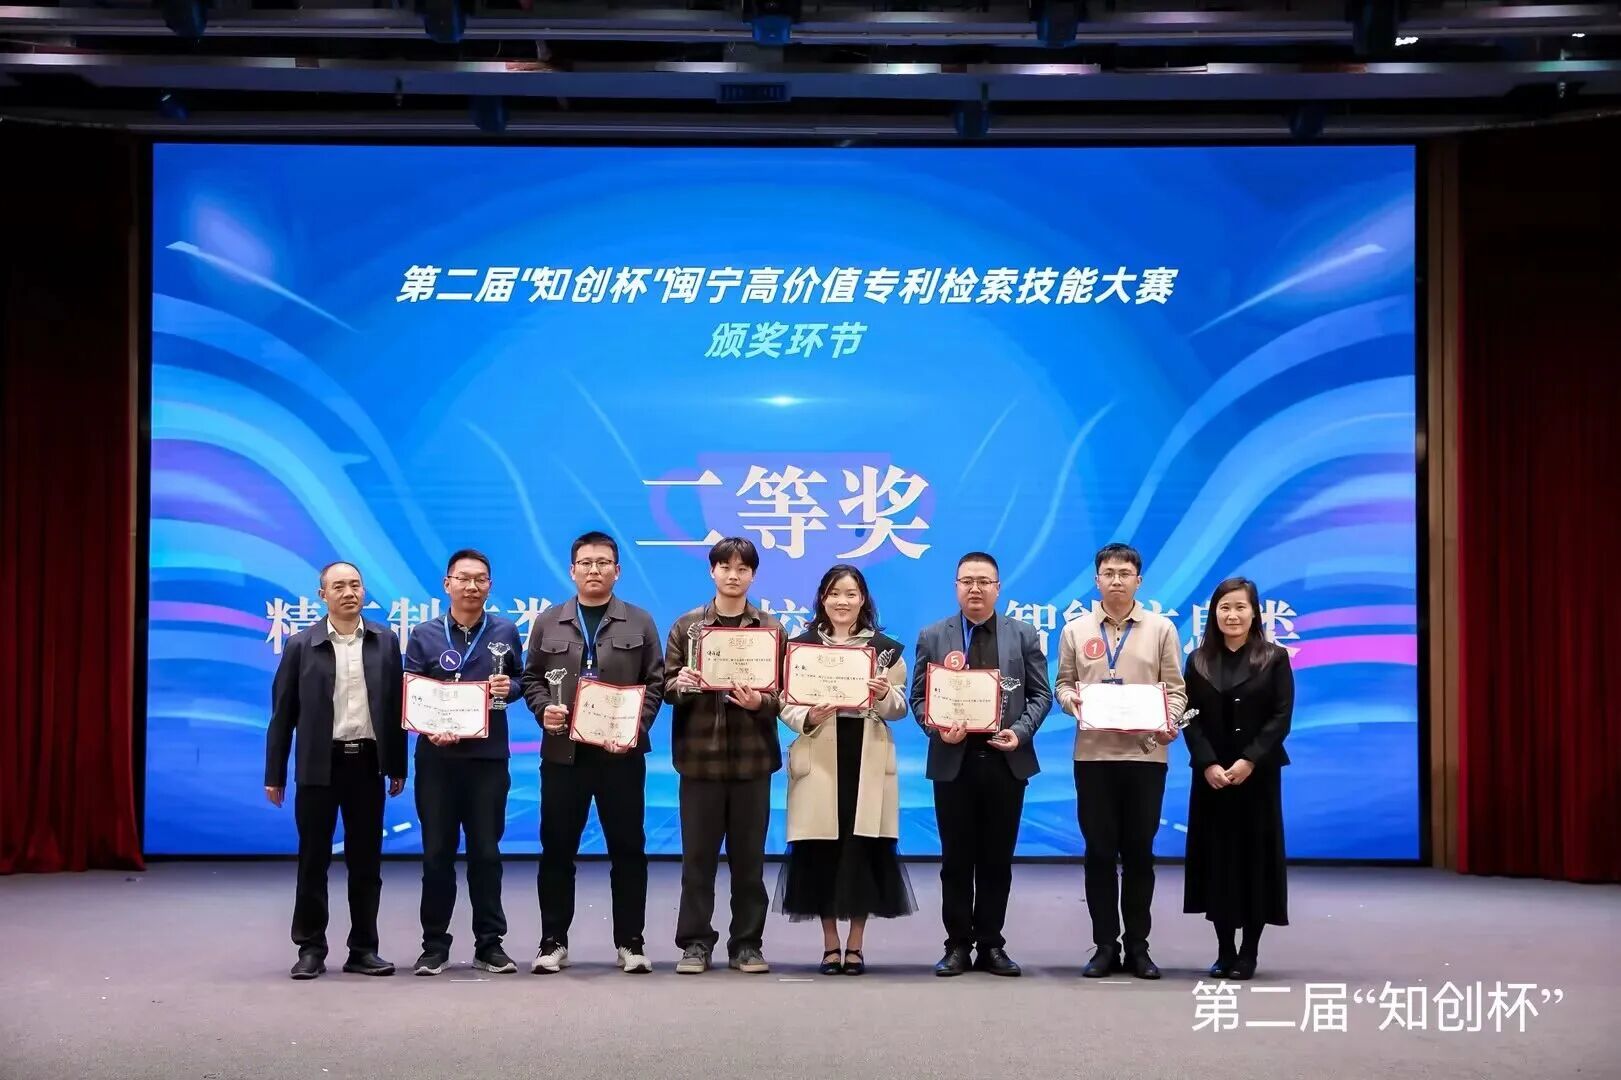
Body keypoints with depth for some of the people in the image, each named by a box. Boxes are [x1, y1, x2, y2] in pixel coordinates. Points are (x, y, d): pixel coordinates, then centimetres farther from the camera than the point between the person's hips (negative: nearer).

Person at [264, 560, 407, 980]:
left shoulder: (385, 641, 6)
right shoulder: (301, 646, 1)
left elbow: (395, 705, 7)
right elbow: (282, 714, 2)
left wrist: (398, 766, 5)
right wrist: (274, 775, 0)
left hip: (368, 763, 2)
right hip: (319, 766, -1)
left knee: (366, 861, 6)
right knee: (313, 861, 3)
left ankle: (364, 949, 13)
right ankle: (311, 949, 11)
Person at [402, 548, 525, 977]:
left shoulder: (505, 632, 6)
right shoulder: (424, 636, 3)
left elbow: (524, 681, 14)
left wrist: (510, 687, -9)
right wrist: (431, 730, -17)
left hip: (488, 756, 0)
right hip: (437, 757, 0)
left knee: (486, 852, 5)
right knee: (437, 853, 4)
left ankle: (489, 944, 13)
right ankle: (435, 945, 12)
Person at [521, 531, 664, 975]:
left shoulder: (639, 623, 7)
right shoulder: (547, 623, 10)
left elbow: (655, 682, 2)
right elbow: (532, 678, 10)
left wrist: (636, 726, -11)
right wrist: (544, 710, -9)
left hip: (622, 752, -1)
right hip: (562, 751, 1)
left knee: (627, 848, 2)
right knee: (557, 849, 3)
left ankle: (629, 942, 10)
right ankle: (553, 941, 11)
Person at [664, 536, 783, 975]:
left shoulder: (771, 629, 6)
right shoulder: (687, 626, 7)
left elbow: (783, 692, 3)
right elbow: (668, 686, 5)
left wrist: (759, 702, -18)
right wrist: (680, 685, -17)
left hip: (752, 755, 0)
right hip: (700, 754, 0)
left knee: (749, 856, 5)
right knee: (698, 855, 3)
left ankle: (746, 944, 13)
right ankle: (695, 943, 10)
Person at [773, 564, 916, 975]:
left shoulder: (886, 648, 8)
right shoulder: (802, 645, 6)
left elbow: (900, 708, 6)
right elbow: (786, 706, 3)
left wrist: (884, 696, -15)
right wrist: (808, 718, -17)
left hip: (868, 761, 0)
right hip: (819, 760, 0)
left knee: (865, 849, -1)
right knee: (822, 850, -1)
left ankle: (855, 945, 11)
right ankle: (830, 945, 12)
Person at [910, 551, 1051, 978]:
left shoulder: (1024, 636, 6)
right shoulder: (932, 637, 6)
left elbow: (1040, 694, 5)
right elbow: (919, 697, 5)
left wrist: (1020, 732, -11)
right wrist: (936, 728, -14)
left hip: (1006, 761, 0)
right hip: (953, 761, 0)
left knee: (998, 859, 6)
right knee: (957, 859, 4)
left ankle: (990, 945, 13)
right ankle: (957, 946, 11)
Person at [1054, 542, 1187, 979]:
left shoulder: (1161, 629, 5)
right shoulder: (1076, 631, 8)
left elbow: (1176, 689, 4)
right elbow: (1063, 683, 10)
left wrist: (1170, 722, -14)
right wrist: (1071, 701, -12)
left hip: (1145, 753, -1)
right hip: (1093, 754, 1)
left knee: (1139, 851, 5)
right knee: (1099, 851, 3)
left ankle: (1137, 947, 13)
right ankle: (1105, 946, 10)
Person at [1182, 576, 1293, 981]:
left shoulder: (1275, 659, 1)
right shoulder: (1199, 660, 7)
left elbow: (1281, 717, -5)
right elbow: (1191, 719, 2)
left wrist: (1250, 761, -15)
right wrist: (1208, 764, -12)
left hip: (1258, 774, -2)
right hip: (1211, 774, 2)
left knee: (1254, 855, 0)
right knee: (1216, 855, 2)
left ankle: (1249, 952, 7)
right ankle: (1224, 950, 8)